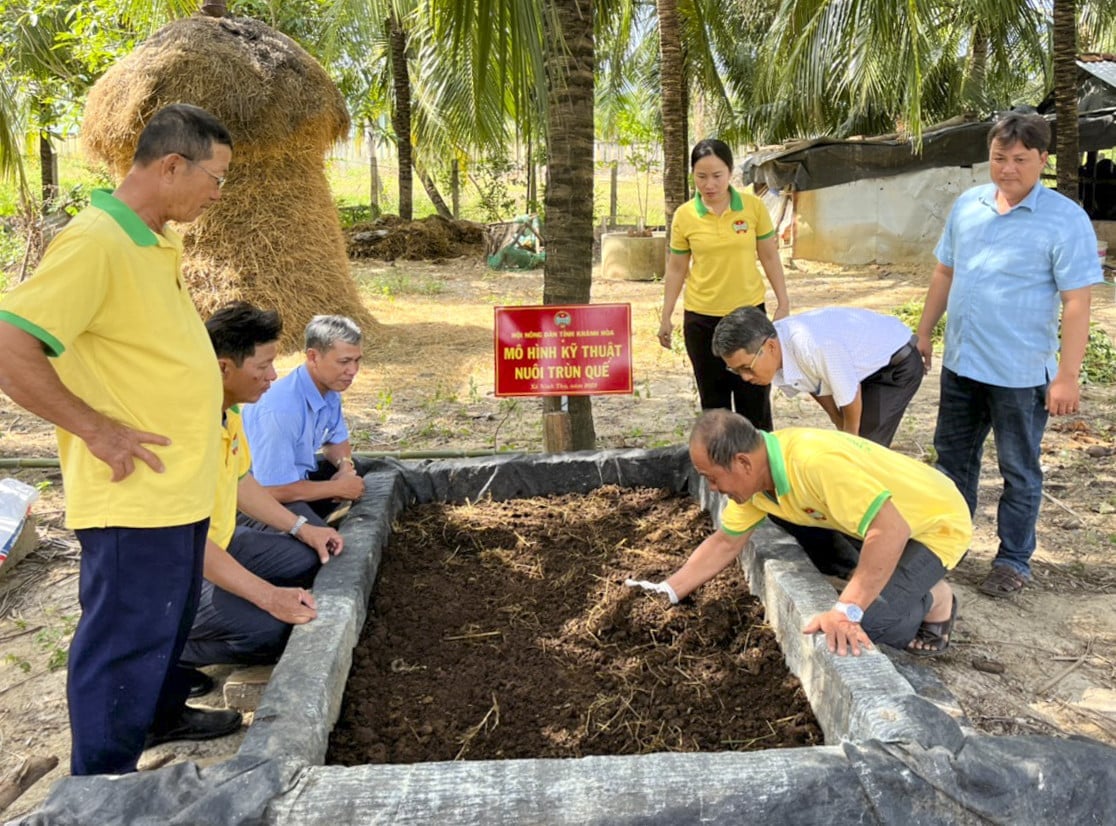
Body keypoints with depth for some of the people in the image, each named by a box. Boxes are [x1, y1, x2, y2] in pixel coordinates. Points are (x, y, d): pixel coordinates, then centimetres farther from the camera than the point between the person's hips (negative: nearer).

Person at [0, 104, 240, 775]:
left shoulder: (160, 242, 9)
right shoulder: (95, 242, -21)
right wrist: (97, 429, -20)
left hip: (182, 483, 9)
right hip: (135, 493, -9)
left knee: (171, 615, 25)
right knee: (125, 637, 4)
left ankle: (162, 711, 46)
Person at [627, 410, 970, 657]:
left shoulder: (814, 461, -38)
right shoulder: (752, 474, -10)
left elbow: (892, 530, -41)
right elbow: (725, 543, 2)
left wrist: (847, 610, -44)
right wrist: (668, 592, -3)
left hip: (937, 520, -8)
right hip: (880, 518, 9)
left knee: (870, 620, -26)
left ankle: (936, 600, 6)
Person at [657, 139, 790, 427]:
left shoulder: (753, 206, -5)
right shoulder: (684, 215, -4)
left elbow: (769, 257, 2)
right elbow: (676, 269, 4)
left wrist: (783, 304, 0)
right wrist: (666, 317, 5)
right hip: (701, 319, 1)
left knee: (754, 399, 5)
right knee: (713, 399, 11)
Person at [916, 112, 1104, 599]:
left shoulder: (1065, 221, -13)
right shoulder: (966, 206, 4)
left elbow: (1076, 303, -14)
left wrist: (1066, 376, -18)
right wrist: (924, 332, 13)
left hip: (1020, 373, -5)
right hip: (959, 363, 5)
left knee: (1019, 473, 9)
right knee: (953, 457, 17)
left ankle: (1013, 561, 24)